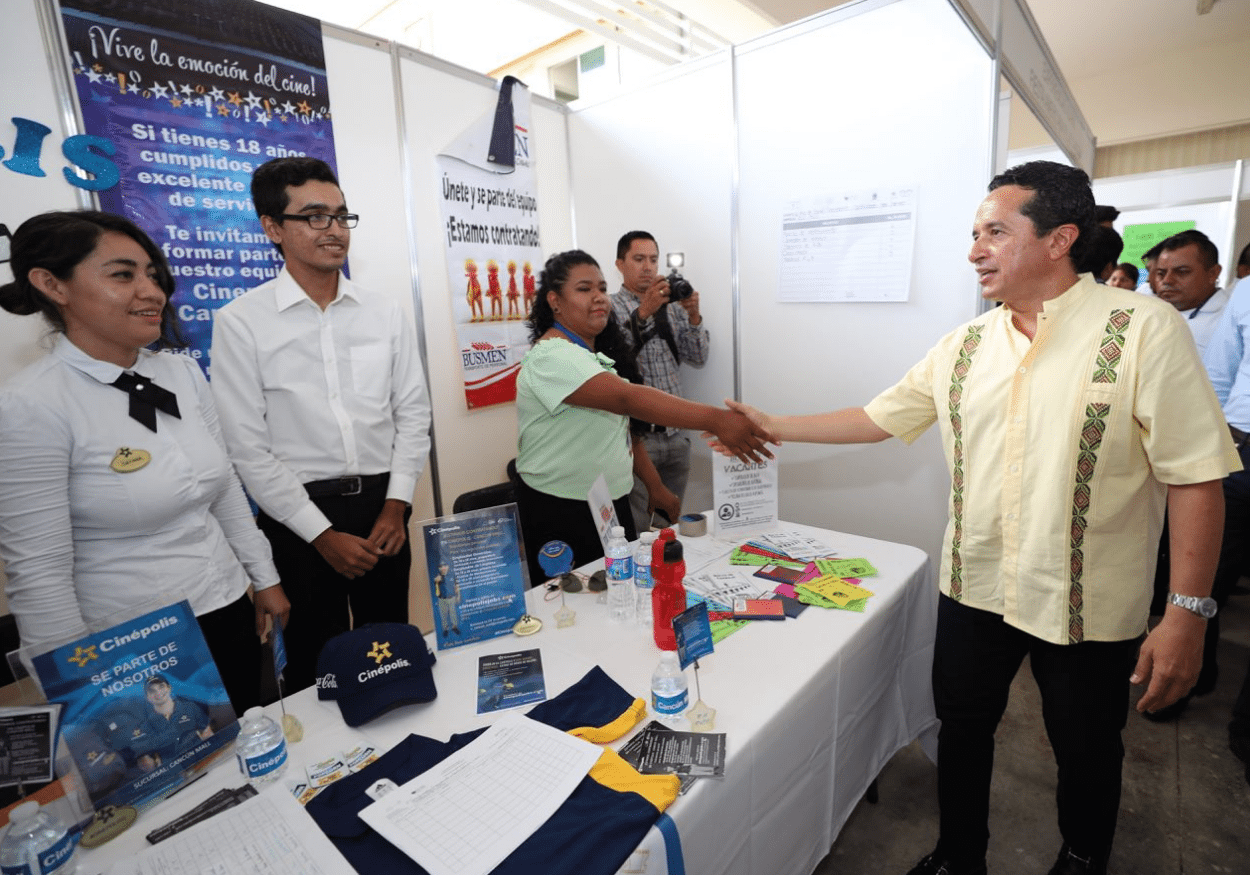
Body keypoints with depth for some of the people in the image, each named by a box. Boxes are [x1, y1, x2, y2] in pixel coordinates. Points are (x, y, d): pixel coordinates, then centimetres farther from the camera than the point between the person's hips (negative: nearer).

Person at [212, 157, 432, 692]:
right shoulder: (240, 322, -5)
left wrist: (395, 506, -4)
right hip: (298, 514, -2)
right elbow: (248, 449, -7)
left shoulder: (386, 314, 4)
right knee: (316, 664, 12)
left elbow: (412, 413, 4)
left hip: (382, 506, 3)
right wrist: (322, 534, -9)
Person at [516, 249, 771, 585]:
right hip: (560, 512, -8)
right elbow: (627, 398, -34)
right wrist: (715, 420, -41)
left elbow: (622, 426, 15)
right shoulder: (552, 356, -20)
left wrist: (656, 488, 11)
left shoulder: (599, 354, 11)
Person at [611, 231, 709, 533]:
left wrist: (693, 316, -7)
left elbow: (698, 357, 8)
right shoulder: (610, 308, -3)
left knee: (673, 525, 16)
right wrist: (643, 312, -26)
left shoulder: (672, 307, 11)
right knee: (635, 531, 0)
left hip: (675, 434, 5)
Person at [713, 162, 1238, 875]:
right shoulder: (965, 346, 1)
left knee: (1087, 754, 19)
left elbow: (1196, 477, -13)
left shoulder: (1143, 330, -13)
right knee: (962, 728, 19)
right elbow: (878, 418, 7)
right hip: (974, 589, 4)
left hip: (1089, 607, -4)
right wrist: (771, 427, 5)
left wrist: (1187, 613, -15)